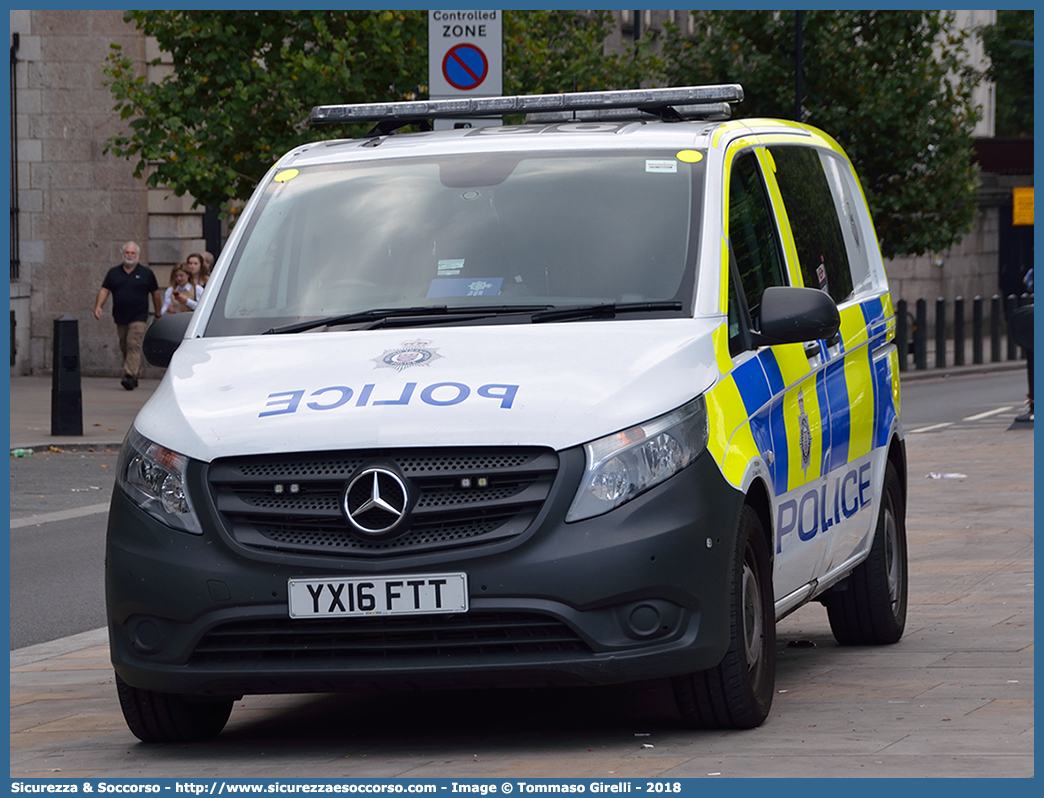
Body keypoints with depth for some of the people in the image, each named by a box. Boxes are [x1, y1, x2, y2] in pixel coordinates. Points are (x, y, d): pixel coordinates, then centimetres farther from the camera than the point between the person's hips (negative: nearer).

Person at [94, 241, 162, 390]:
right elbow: (104, 290, 5)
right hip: (120, 317, 4)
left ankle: (130, 376, -26)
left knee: (133, 345, -17)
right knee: (125, 348, 8)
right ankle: (135, 376, 21)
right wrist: (98, 306, -11)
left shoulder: (146, 273, 4)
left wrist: (158, 315, 10)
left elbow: (155, 294, 10)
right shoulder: (114, 272, 10)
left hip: (139, 318, -4)